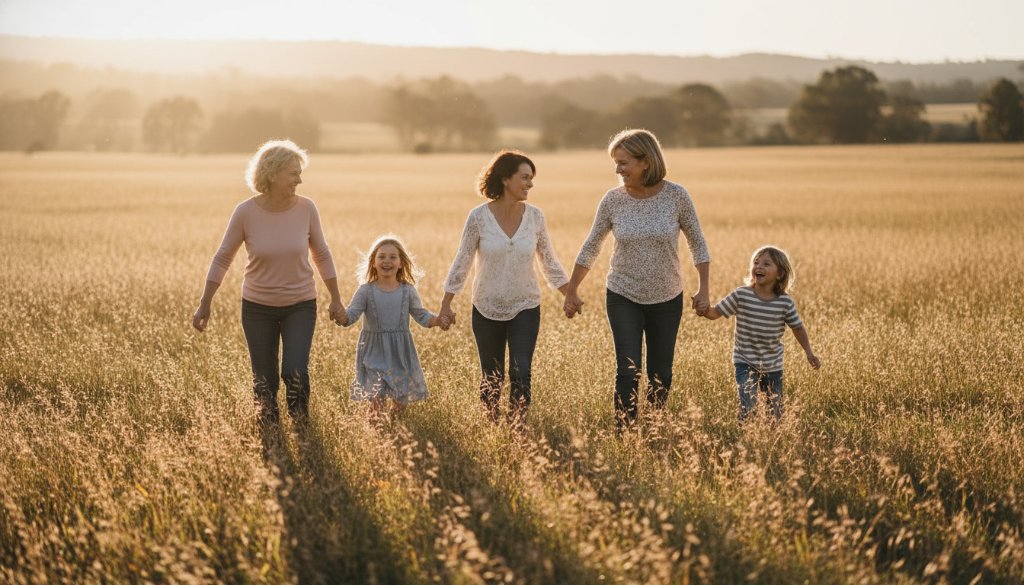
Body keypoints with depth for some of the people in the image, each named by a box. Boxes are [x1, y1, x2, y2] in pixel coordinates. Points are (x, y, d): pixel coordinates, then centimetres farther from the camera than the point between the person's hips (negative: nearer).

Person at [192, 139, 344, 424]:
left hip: (300, 305, 0)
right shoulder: (246, 212, -14)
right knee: (264, 381, 6)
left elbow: (322, 255, 3)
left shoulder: (306, 208, -11)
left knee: (295, 373, -14)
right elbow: (222, 259, -3)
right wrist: (204, 305, 0)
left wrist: (336, 299, 8)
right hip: (257, 306, 0)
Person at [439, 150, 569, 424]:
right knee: (491, 378, 10)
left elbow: (549, 262, 8)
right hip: (487, 309, -1)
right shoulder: (479, 216, -11)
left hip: (525, 308, 1)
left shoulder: (535, 216, -4)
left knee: (521, 374, -11)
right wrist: (446, 304, -3)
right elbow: (462, 261, -4)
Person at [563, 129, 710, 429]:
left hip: (667, 299, 0)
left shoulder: (676, 195, -11)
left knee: (661, 375, 9)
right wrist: (571, 292, 9)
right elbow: (590, 247, 5)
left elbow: (697, 243, 1)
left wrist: (703, 289, -2)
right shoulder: (613, 199, -8)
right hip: (623, 298, 0)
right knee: (628, 373, -10)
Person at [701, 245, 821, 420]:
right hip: (745, 363, -2)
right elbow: (714, 313, -9)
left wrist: (809, 353, 1)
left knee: (776, 413, 14)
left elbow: (798, 327, 4)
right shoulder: (741, 295, -12)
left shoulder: (786, 302, -9)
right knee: (748, 407, -16)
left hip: (773, 366, 2)